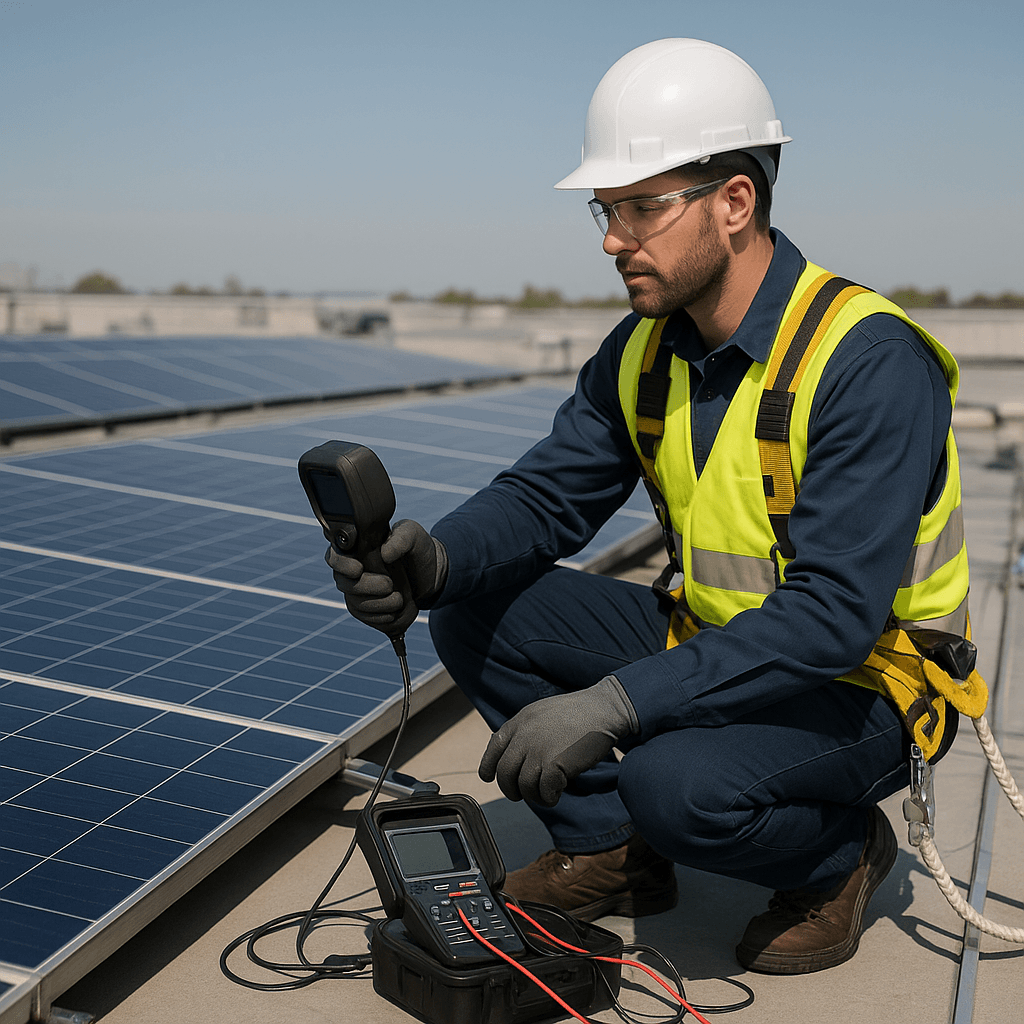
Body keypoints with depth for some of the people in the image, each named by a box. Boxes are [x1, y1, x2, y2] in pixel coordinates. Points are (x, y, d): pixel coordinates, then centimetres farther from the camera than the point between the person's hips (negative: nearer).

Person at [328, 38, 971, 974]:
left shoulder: (871, 361, -26)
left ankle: (840, 853, 0)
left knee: (680, 784, -34)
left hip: (858, 685, -6)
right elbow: (547, 496, -2)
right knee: (479, 612, -6)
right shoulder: (644, 351, -2)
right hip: (709, 643, 7)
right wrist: (435, 560, -26)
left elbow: (835, 614, -32)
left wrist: (615, 704, -38)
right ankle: (611, 853, 7)